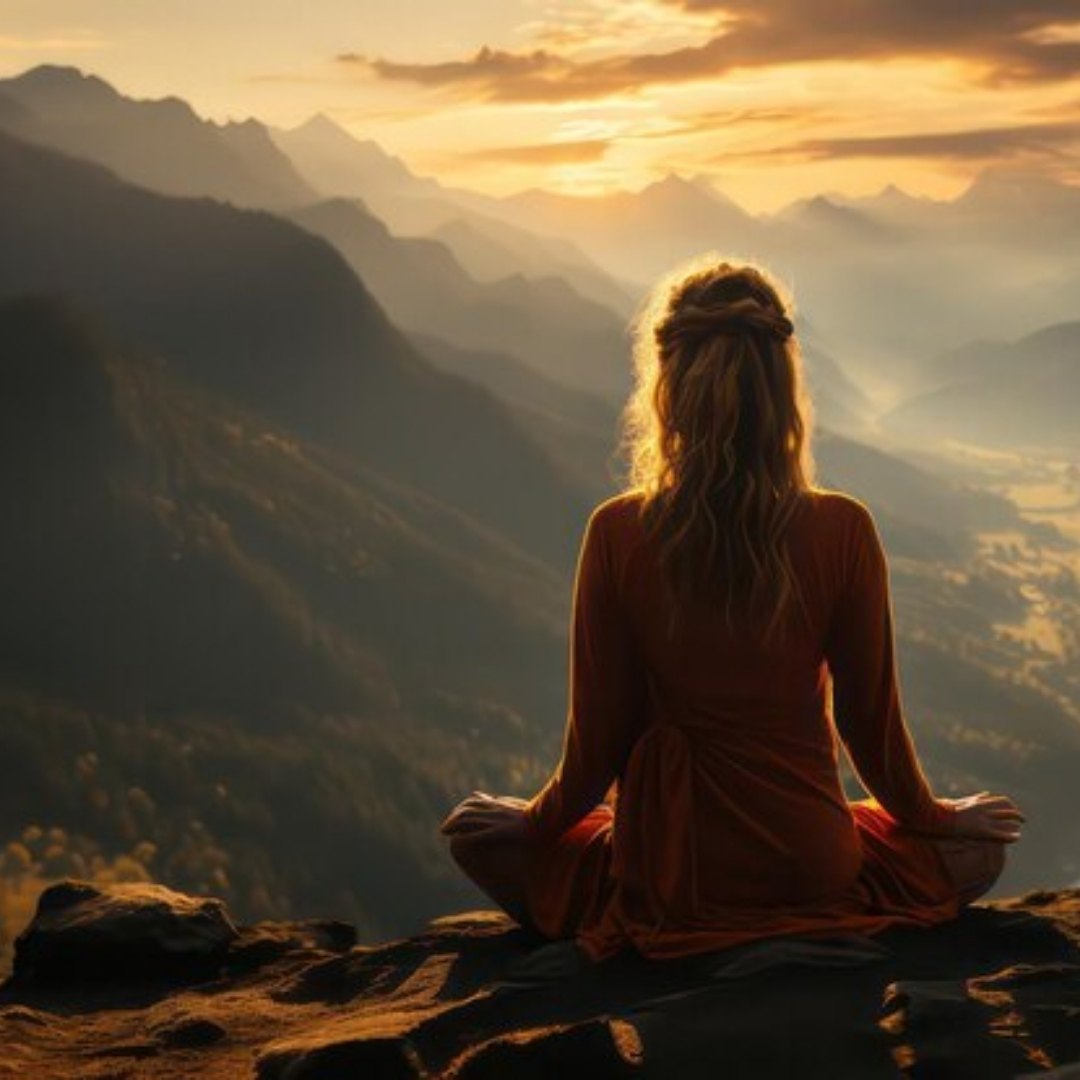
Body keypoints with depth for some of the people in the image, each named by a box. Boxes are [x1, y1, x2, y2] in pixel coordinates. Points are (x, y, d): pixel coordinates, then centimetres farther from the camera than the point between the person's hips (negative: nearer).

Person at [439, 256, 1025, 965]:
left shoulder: (618, 534, -15)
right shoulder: (843, 532, -15)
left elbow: (599, 738, -7)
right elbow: (872, 721, -3)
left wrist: (539, 819, 14)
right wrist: (931, 814, 17)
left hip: (666, 875, -1)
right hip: (811, 869, 1)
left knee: (479, 834, 27)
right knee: (982, 845, 29)